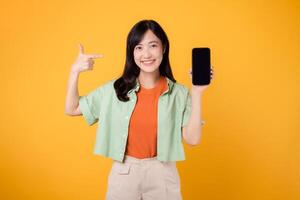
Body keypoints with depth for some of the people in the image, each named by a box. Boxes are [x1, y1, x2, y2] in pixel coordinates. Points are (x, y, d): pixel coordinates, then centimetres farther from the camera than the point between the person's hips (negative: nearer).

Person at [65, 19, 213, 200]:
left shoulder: (179, 93, -6)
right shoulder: (115, 89, -3)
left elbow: (193, 139, -12)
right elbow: (72, 109, 1)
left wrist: (197, 93, -17)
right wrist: (75, 72, -10)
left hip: (162, 174, 0)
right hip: (123, 174, 1)